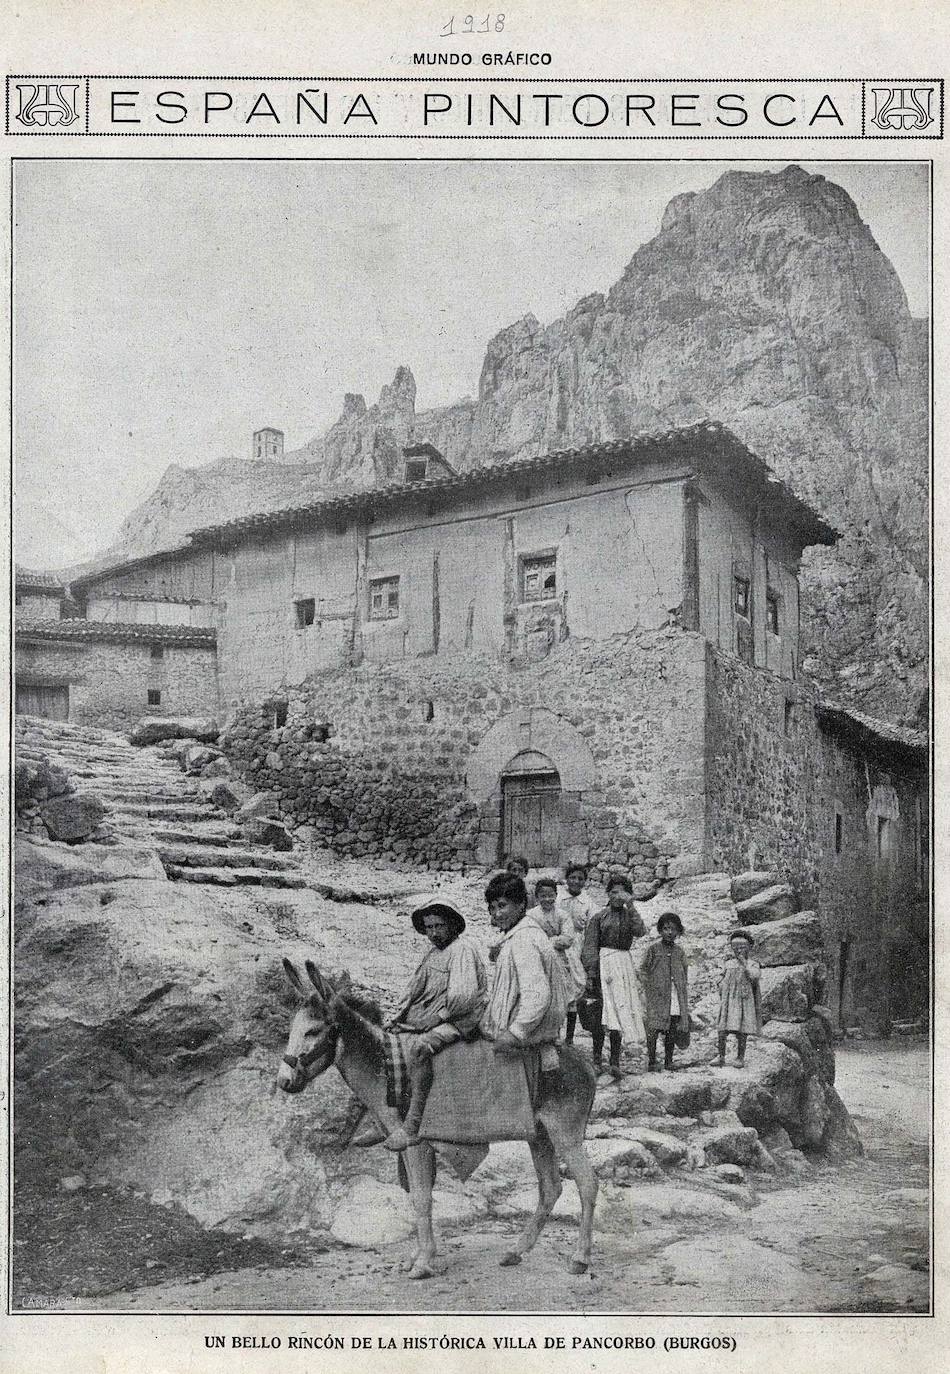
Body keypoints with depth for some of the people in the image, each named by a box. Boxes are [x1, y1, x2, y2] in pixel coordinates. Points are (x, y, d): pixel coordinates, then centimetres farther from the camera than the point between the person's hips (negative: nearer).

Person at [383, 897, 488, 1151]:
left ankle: (413, 1125, -33)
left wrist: (433, 1018, -20)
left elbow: (463, 995, -19)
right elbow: (415, 989, 21)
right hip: (427, 1020, 10)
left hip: (459, 1022, -10)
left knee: (419, 1046, -34)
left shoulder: (462, 950, -8)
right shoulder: (432, 954, 20)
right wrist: (398, 1014, 5)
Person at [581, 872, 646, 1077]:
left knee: (620, 1011, -5)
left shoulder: (629, 915, 13)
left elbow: (640, 930, -9)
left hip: (624, 966, 1)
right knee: (599, 1013, -3)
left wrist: (630, 906, -11)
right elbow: (589, 947, 2)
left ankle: (615, 1061, -5)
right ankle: (597, 1059, 4)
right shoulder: (599, 917, 7)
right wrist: (591, 973, -8)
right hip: (602, 964, -1)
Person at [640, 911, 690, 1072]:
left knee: (672, 1031, 6)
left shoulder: (679, 951, 13)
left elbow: (684, 975, 18)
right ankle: (651, 1062, -3)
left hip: (676, 997, 4)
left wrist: (685, 997, 10)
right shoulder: (653, 947, 2)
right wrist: (650, 987, -8)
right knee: (654, 1029, -8)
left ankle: (668, 1061, 13)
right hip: (657, 997, -4)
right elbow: (643, 970, 3)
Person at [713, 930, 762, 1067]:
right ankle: (721, 1056, 3)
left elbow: (754, 976, -18)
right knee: (722, 1029, -3)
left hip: (744, 999, -3)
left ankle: (740, 1058, 9)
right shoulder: (729, 964, 12)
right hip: (728, 1000, 3)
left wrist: (743, 962, -16)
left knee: (742, 1030, -1)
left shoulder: (752, 964, 2)